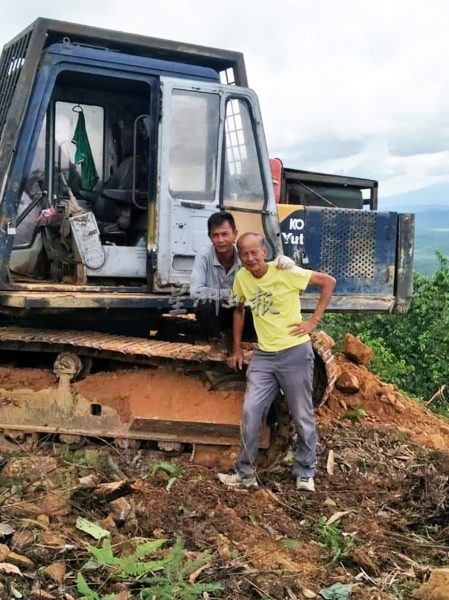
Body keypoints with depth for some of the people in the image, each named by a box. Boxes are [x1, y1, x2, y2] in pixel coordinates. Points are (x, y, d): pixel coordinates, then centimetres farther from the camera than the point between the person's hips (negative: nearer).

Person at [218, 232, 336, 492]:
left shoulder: (285, 272, -14)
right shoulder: (241, 278, 1)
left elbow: (328, 281, -8)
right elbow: (239, 309, 17)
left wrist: (314, 320, -10)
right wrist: (237, 349, 16)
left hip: (295, 353, -4)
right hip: (263, 355, 4)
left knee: (303, 417, 6)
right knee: (251, 412, -2)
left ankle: (305, 474, 21)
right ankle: (246, 473, 10)